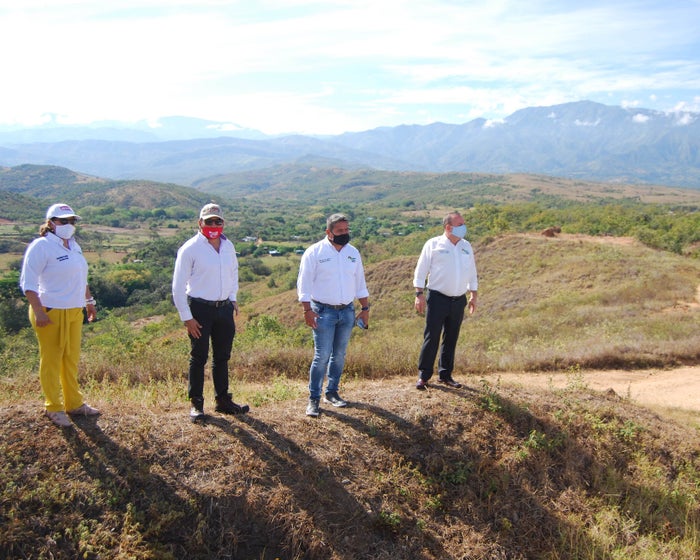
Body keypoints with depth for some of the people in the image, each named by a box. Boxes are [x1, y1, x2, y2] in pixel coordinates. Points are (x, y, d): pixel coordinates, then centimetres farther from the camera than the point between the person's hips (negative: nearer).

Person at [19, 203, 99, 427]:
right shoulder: (41, 246, -12)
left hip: (74, 311, 8)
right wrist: (39, 312, -21)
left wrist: (89, 301, 24)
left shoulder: (74, 245, 12)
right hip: (51, 313, -8)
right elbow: (28, 282, -15)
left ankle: (74, 403, 27)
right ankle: (53, 408, 14)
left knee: (71, 359, 15)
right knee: (51, 360, 2)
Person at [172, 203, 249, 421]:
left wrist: (233, 298, 14)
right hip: (200, 308, -5)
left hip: (224, 308, 5)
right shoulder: (190, 249, -10)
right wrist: (187, 318, -12)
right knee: (199, 357, 2)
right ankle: (196, 403, 14)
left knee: (222, 357, 13)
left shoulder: (228, 246, 7)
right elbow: (178, 286, -10)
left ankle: (223, 400, 25)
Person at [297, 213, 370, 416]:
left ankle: (332, 392, 25)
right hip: (323, 311, -5)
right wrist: (307, 310, -14)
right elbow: (304, 284, -8)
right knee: (322, 356, -7)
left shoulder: (353, 253, 8)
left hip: (347, 311, 5)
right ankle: (314, 398, 3)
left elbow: (360, 283, 15)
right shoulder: (314, 252, -7)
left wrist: (365, 309, 12)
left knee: (339, 355, 11)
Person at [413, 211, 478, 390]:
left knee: (451, 339, 11)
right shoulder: (433, 245, -4)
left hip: (458, 301, 5)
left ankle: (445, 374, 22)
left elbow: (471, 272, 19)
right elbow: (421, 270, -3)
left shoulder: (466, 247, 11)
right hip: (438, 299, -5)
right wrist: (419, 294, -9)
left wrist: (473, 294, 15)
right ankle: (423, 375, 6)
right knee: (431, 337, -4)